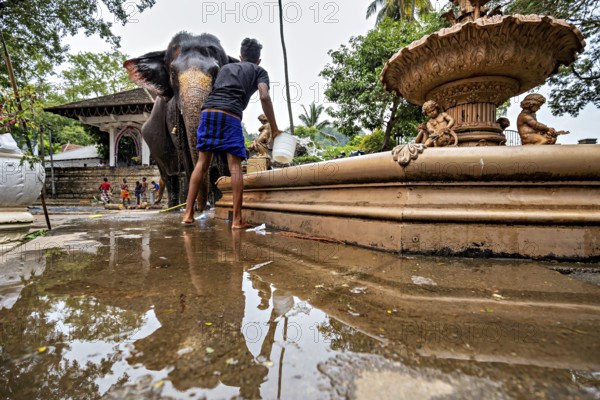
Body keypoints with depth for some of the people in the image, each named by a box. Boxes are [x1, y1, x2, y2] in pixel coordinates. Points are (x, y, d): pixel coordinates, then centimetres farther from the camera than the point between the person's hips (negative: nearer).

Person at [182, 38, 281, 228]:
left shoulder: (225, 67, 33)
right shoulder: (259, 71, 19)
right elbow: (264, 97, 0)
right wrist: (274, 128, 1)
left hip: (208, 111, 5)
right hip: (230, 116, -4)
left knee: (202, 163, 6)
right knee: (235, 166, -6)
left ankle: (188, 213, 4)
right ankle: (237, 219, -8)